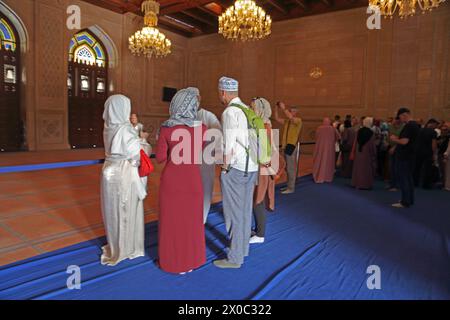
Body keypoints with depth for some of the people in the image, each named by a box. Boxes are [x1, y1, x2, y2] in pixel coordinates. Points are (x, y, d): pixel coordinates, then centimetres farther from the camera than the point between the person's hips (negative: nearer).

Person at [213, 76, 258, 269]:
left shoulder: (230, 111, -12)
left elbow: (229, 145, -16)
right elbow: (252, 141, 12)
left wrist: (225, 168, -8)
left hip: (236, 167, -8)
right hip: (251, 166, 9)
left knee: (234, 212, 0)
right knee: (245, 210, 17)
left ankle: (235, 258, 11)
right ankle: (243, 248, 32)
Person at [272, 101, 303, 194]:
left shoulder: (298, 120, -7)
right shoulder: (287, 121, 15)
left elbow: (290, 117, -26)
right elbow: (277, 119, 12)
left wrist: (284, 108, -20)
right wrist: (277, 108, 3)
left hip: (292, 147, -8)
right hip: (286, 146, 8)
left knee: (291, 168, -6)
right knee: (288, 168, 14)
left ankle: (291, 188, 0)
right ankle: (289, 186, 24)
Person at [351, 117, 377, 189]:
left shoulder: (359, 131, 0)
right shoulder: (371, 133, -14)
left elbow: (356, 142, 5)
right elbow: (372, 144, -13)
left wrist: (355, 151, 13)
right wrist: (374, 153, -4)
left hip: (359, 152, 5)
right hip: (367, 153, -5)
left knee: (358, 167, 13)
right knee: (366, 169, 2)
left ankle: (357, 183, 18)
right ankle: (365, 184, 5)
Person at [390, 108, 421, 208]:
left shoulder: (408, 126, -19)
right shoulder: (415, 125, 13)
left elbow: (404, 141, -24)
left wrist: (394, 139, -8)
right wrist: (397, 139, 12)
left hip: (404, 156, -10)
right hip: (410, 155, 10)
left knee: (402, 178, -4)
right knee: (409, 178, 15)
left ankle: (405, 202, -1)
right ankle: (410, 200, 23)